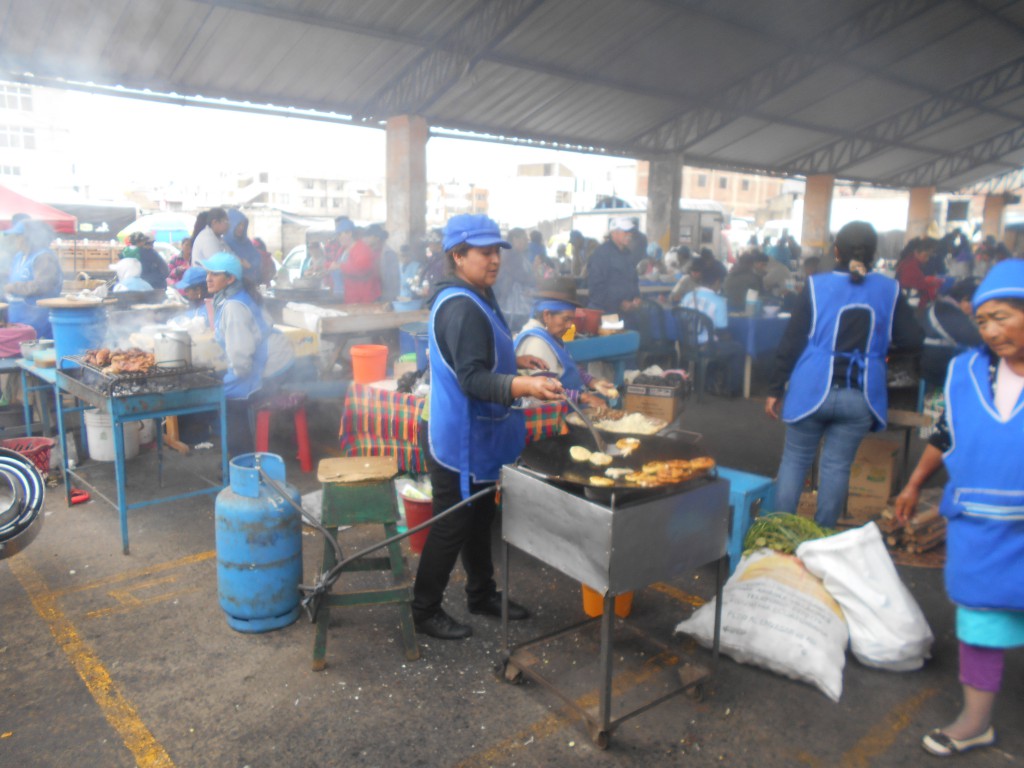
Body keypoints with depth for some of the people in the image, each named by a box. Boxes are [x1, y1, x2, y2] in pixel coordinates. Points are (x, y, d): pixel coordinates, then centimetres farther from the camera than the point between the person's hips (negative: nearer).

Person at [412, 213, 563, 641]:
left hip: (477, 436, 10)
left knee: (479, 519, 21)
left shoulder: (477, 299, 11)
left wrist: (514, 361, 23)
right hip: (457, 440, -10)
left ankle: (482, 594, 38)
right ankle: (425, 611, 20)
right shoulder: (460, 307, -24)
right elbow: (471, 378, -33)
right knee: (451, 526, 3)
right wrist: (523, 387, -45)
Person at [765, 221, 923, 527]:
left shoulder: (817, 285, -4)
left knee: (795, 459, 11)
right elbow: (913, 340, 3)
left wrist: (775, 389, 0)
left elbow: (791, 342, -5)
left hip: (813, 390, -1)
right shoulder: (889, 290, 1)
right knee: (837, 466, 10)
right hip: (860, 397, 1)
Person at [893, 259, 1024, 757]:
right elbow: (946, 435, 12)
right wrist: (914, 485, 17)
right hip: (979, 525, 3)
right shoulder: (966, 372, -1)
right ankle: (977, 718, 26)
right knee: (979, 608, 11)